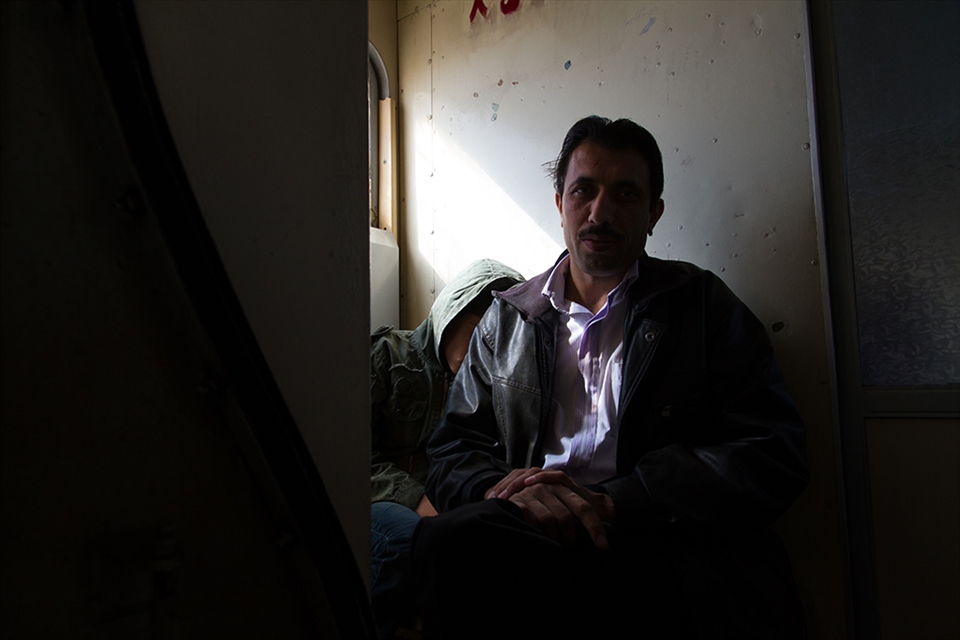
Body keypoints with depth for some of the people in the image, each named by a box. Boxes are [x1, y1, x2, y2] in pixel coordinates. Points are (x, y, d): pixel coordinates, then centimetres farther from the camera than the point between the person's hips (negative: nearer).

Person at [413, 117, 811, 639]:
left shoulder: (704, 305, 10)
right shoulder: (506, 320, 16)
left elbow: (774, 457, -1)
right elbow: (452, 449, 13)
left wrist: (612, 502, -15)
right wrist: (501, 488, -12)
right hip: (527, 535, 3)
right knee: (449, 539, -32)